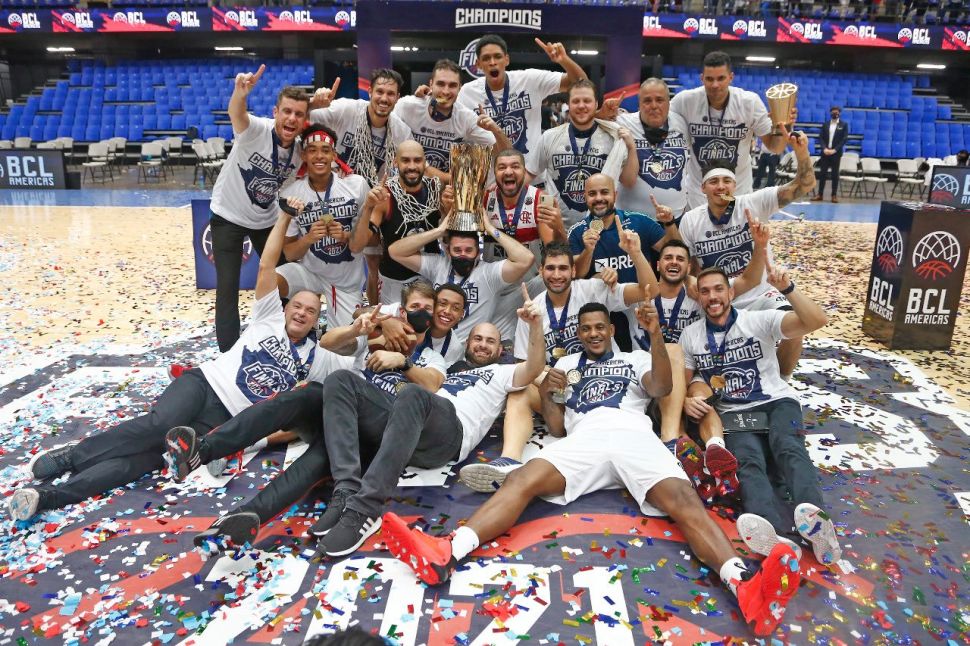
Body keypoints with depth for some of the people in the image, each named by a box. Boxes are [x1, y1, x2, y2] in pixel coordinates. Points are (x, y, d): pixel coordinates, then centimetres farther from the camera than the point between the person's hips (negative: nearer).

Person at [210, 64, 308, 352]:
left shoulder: (301, 151, -10)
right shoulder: (256, 130, -26)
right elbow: (236, 114, -50)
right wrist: (240, 94, -70)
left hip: (267, 220, 5)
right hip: (228, 217, -5)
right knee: (228, 288, -6)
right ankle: (229, 356, 6)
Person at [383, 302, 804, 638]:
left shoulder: (635, 359, 29)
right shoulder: (568, 364, 32)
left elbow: (662, 388, 5)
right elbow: (557, 428, 24)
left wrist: (656, 334, -8)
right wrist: (546, 394, 5)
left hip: (634, 436, 0)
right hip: (583, 440, 1)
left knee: (682, 499, -30)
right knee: (524, 478, -28)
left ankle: (746, 588, -53)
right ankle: (445, 553, -49)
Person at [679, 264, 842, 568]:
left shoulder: (759, 320, 1)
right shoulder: (690, 335, 11)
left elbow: (817, 321, -10)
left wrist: (787, 289, -23)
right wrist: (687, 401, -7)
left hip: (777, 402, 0)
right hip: (735, 415, 0)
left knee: (788, 448, -34)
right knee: (748, 461, -32)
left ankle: (816, 520, -61)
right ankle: (778, 534, -61)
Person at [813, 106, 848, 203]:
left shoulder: (844, 125, 3)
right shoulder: (825, 125, 11)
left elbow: (844, 139, -4)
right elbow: (821, 137, 5)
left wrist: (835, 150, -14)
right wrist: (824, 148, -11)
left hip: (836, 153, -2)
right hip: (825, 152, 2)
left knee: (835, 174, 1)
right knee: (822, 173, 1)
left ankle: (834, 195, 4)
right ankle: (819, 194, 5)